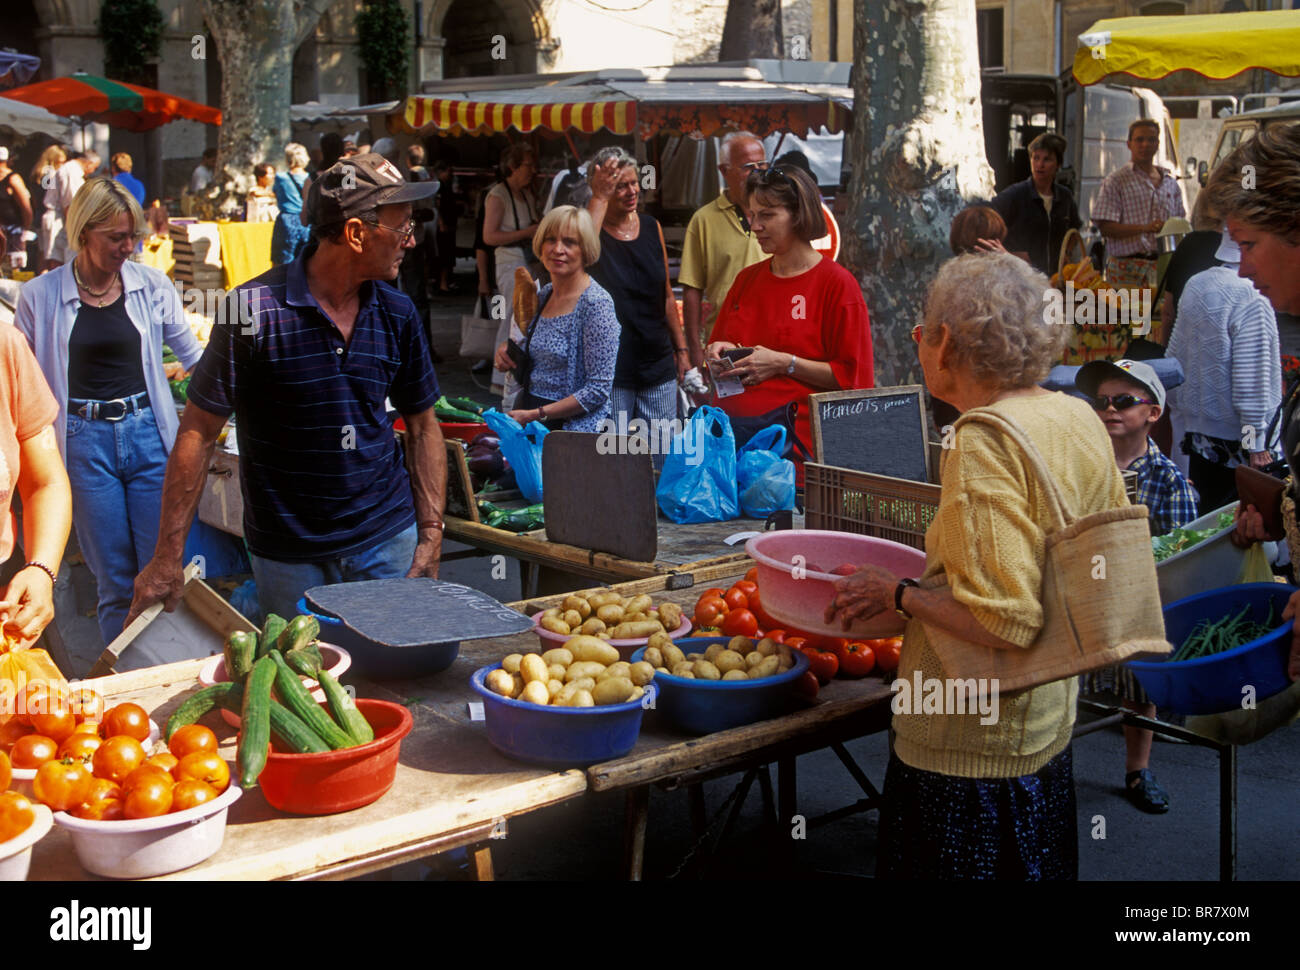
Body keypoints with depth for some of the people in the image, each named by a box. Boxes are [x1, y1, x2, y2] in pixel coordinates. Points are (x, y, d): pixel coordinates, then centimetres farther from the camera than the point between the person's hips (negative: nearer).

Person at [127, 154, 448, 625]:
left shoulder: (396, 314, 1)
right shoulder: (256, 309, -14)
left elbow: (422, 426, 10)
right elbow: (198, 433, -11)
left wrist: (431, 533, 2)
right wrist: (168, 559, -12)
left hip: (387, 542, 4)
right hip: (287, 557, -3)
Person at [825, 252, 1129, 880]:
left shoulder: (985, 441, -23)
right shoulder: (1079, 418, 2)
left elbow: (1004, 621, -28)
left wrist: (898, 596, -14)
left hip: (973, 748, -9)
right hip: (1050, 727, 9)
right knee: (1037, 866, 23)